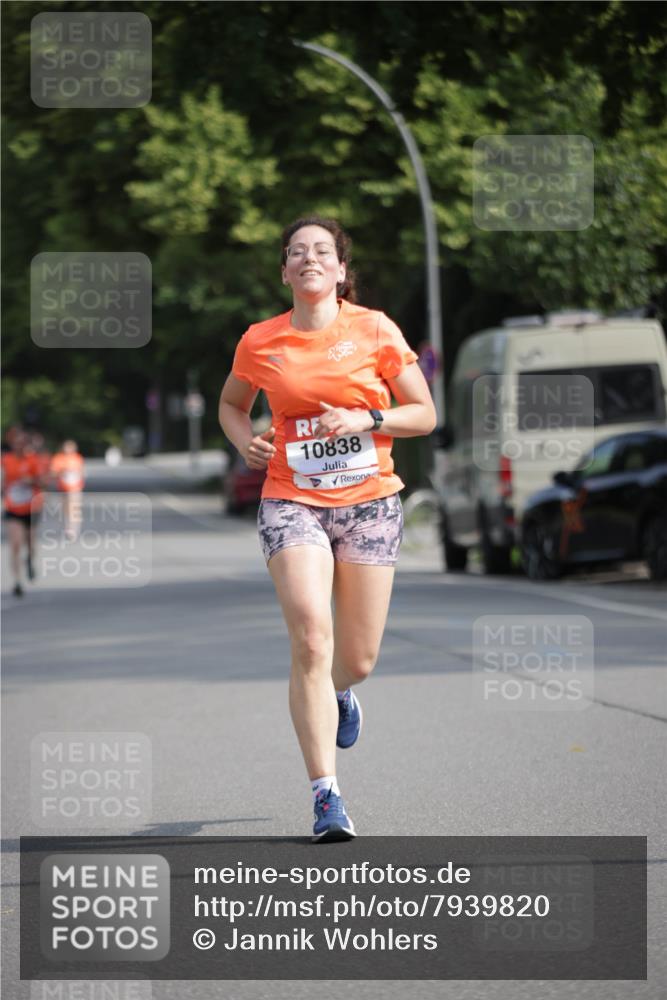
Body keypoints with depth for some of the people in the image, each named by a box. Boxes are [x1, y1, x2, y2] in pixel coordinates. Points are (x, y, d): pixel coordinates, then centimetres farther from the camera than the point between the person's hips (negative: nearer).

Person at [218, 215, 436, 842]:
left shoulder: (374, 331, 0)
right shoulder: (259, 342, 2)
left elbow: (424, 414, 4)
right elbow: (231, 404, 21)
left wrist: (366, 419, -13)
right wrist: (245, 441, -1)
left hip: (369, 501, 1)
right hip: (291, 501, -1)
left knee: (358, 659, 6)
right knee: (311, 641, -19)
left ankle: (337, 694, 46)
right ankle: (325, 795, -16)